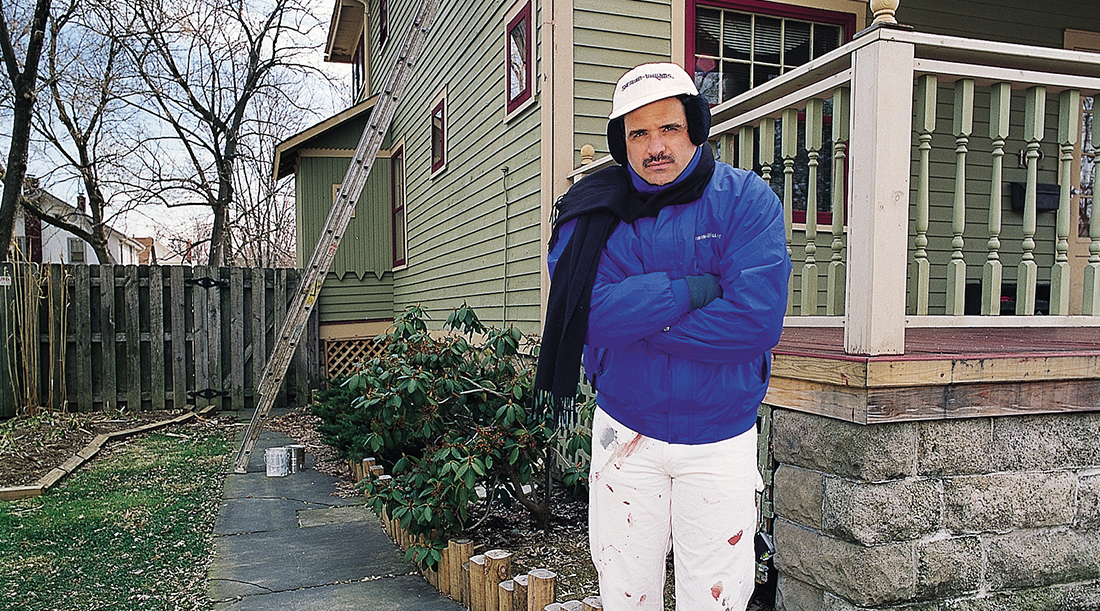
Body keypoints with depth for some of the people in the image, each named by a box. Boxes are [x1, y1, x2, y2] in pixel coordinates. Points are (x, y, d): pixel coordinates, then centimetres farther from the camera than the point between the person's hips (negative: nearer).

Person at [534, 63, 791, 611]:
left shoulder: (746, 200, -6)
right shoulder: (593, 213, -2)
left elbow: (756, 320, -19)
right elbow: (590, 314, -18)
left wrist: (639, 319, -16)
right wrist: (692, 290, -20)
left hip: (721, 438, -1)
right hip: (625, 435, 2)